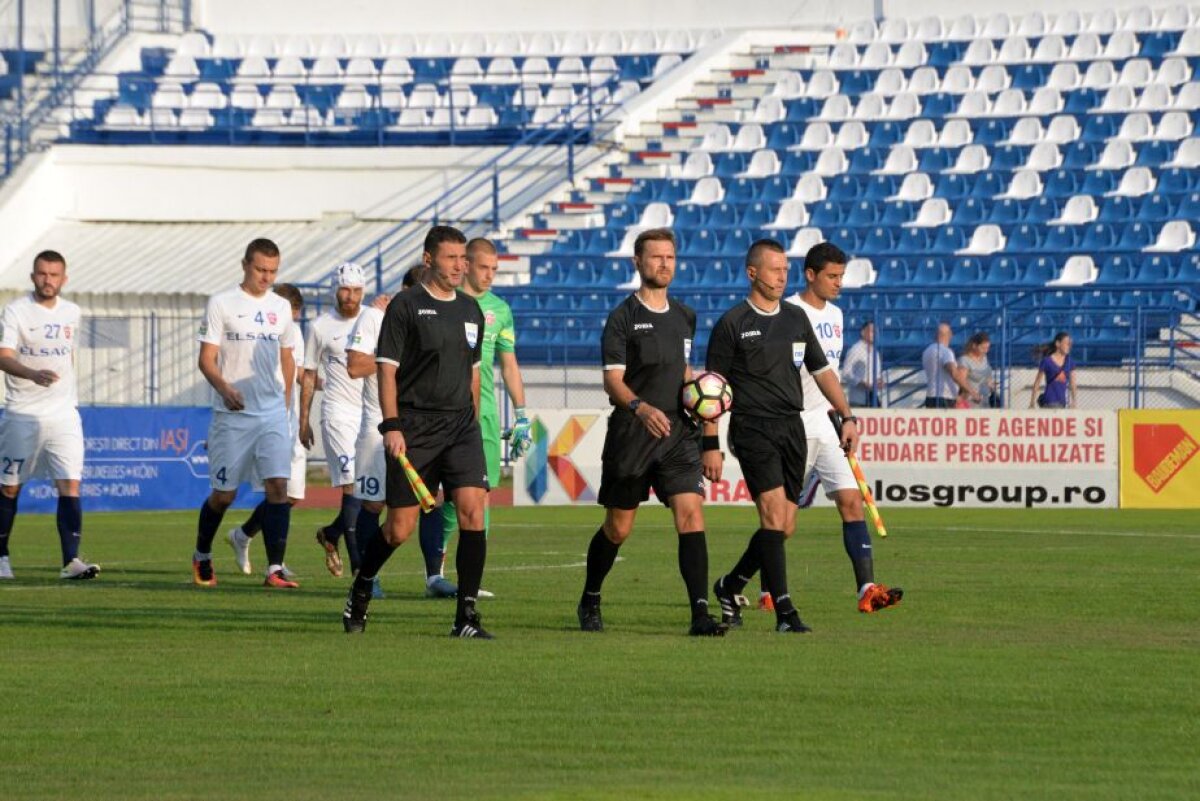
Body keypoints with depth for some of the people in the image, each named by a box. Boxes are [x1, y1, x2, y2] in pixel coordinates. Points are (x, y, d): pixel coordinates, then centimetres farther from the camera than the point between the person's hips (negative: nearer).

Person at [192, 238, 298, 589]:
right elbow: (207, 359, -6)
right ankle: (202, 557, 29)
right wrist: (225, 389, -23)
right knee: (223, 493, 4)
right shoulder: (221, 304, -2)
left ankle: (275, 569, -14)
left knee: (278, 486, -12)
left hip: (273, 414, 3)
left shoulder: (281, 307, 12)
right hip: (232, 415, -3)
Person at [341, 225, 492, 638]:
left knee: (473, 509, -12)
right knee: (400, 526, -2)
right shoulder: (405, 306, -4)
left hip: (461, 424, 5)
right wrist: (392, 426, -15)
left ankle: (466, 616, -10)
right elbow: (386, 369, -7)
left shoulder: (470, 310, 14)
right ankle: (360, 591, 26)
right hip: (414, 428, -4)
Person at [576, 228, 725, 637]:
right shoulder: (622, 318, -5)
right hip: (630, 435, -4)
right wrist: (641, 408, -30)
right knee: (618, 528, 8)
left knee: (690, 514, -14)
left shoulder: (684, 317, 13)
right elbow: (612, 380, -12)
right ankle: (589, 603, 32)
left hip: (678, 432, 4)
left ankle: (700, 614, -19)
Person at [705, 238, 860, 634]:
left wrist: (847, 416, 12)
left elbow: (822, 370, 21)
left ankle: (730, 587, 26)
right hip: (753, 428, -6)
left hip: (792, 427, 6)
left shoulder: (796, 318, 14)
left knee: (784, 527, 4)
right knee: (774, 512, -17)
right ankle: (784, 610, -18)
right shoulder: (732, 324, -2)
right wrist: (710, 444, -7)